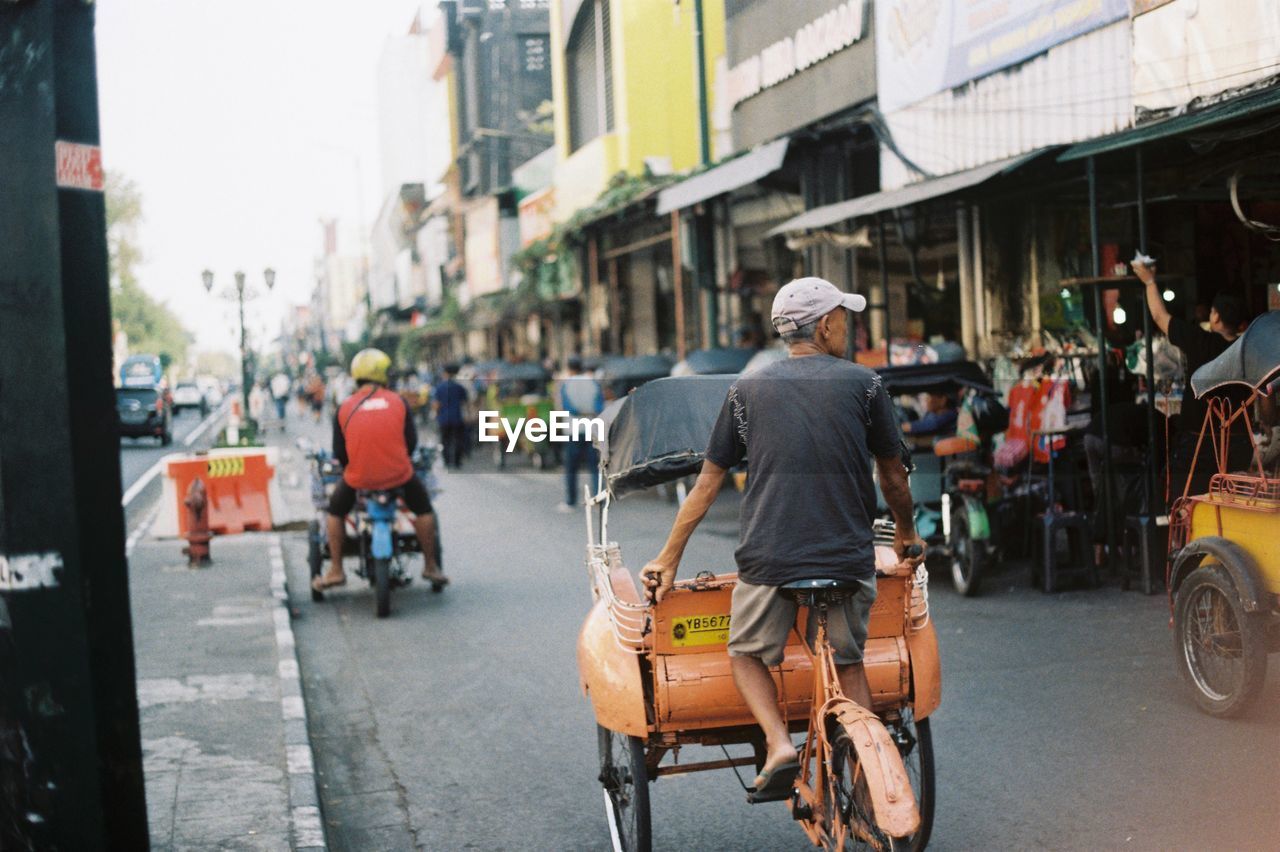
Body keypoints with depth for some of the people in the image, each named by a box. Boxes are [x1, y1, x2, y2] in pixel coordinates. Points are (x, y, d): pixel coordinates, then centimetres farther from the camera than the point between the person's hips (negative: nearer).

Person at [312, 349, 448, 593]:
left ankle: (336, 570, 27)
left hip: (358, 478, 1)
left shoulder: (344, 407, 2)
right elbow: (411, 441, 4)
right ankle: (430, 566, 29)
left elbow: (339, 453, 3)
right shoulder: (397, 401, 0)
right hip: (398, 474, -1)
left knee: (336, 511, 27)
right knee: (423, 509, 25)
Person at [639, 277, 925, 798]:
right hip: (848, 558, 0)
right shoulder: (863, 384, 4)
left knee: (747, 655, 20)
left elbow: (708, 481, 9)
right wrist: (906, 535, 31)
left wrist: (669, 558, 16)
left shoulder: (748, 389, 8)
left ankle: (779, 744, -2)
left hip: (768, 558, 0)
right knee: (847, 662, 21)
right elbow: (893, 477, 12)